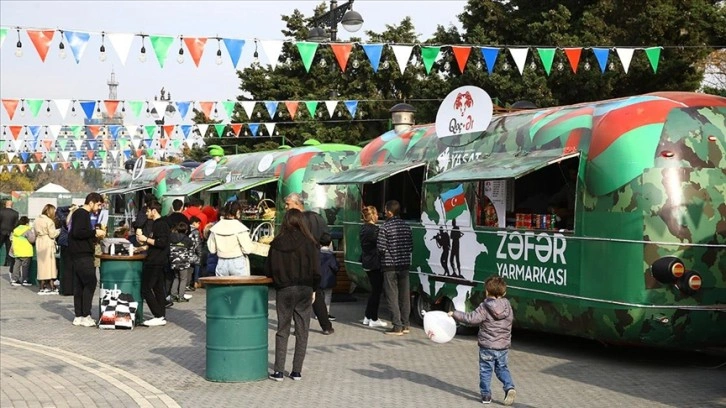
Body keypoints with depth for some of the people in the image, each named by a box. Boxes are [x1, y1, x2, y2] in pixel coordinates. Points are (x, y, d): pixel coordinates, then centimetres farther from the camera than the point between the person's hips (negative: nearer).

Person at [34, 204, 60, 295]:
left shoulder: (37, 221, 10)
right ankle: (51, 287, -3)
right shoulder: (49, 221, -12)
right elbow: (52, 234, -13)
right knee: (49, 264, -2)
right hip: (48, 244, -7)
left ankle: (42, 287, 12)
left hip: (39, 244, 7)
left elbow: (35, 234, 12)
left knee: (42, 264, 11)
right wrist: (59, 230, 2)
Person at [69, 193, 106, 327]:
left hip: (77, 255, 10)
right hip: (83, 255, -10)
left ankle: (78, 316, 12)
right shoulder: (82, 214, -11)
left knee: (79, 285, 10)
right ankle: (85, 316, -10)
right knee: (90, 282, -10)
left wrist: (95, 236, 13)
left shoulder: (79, 213, 20)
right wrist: (95, 232, -15)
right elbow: (78, 232, -23)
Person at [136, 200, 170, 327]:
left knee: (146, 289, -9)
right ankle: (162, 317, 10)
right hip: (158, 262, 11)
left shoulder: (160, 225, -14)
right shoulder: (157, 224, 18)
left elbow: (162, 243, -23)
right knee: (158, 289, 9)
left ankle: (158, 316, -11)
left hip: (155, 262, -11)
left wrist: (146, 239, -18)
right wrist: (145, 243, 17)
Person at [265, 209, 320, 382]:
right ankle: (297, 371, 10)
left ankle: (278, 371, 6)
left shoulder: (276, 244, -4)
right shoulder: (309, 243, -7)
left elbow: (268, 270, 0)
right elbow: (315, 270, -5)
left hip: (283, 290, 1)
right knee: (302, 331, 8)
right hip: (304, 290, -1)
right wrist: (314, 289, 7)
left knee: (282, 330, 9)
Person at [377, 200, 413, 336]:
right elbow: (411, 247, 6)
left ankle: (397, 327, -3)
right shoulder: (406, 226, 5)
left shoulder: (385, 227, -12)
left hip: (390, 265, -5)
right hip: (404, 264, 5)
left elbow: (381, 248, -14)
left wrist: (388, 252, 7)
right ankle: (405, 325, 16)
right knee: (405, 296, 11)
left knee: (392, 297, -1)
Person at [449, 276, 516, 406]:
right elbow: (511, 318, 14)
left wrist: (454, 314, -14)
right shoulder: (507, 307, -1)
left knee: (485, 370, 9)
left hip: (487, 346, -4)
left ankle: (486, 395, 12)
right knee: (502, 368, 20)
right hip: (504, 346, 4)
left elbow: (471, 318, -22)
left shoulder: (484, 308, -16)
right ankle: (509, 387, 1)